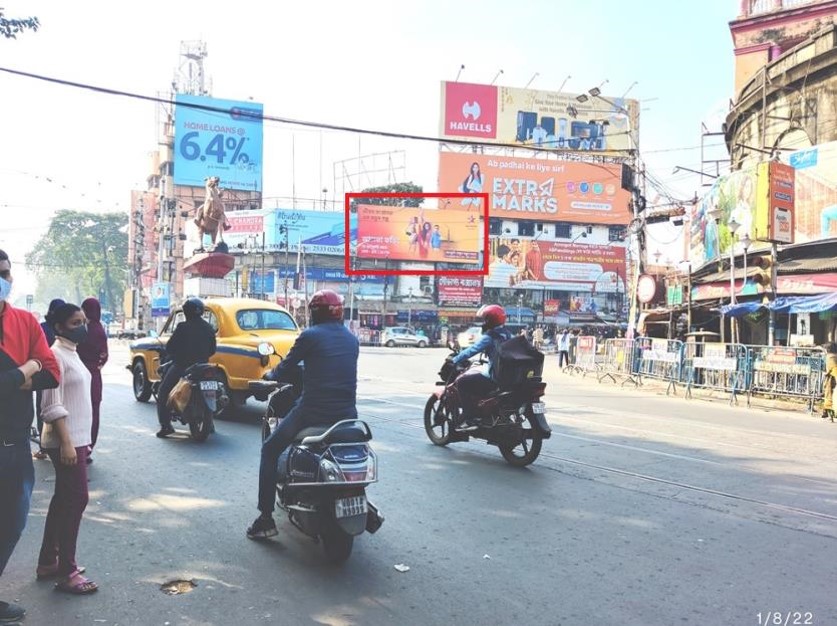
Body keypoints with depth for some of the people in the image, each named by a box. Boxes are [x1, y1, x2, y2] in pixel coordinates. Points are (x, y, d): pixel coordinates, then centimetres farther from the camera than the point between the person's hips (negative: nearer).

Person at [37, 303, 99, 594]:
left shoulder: (72, 353, 13)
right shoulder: (56, 355, -15)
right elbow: (52, 406, -20)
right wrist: (66, 442, -25)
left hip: (77, 438, 10)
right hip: (66, 441, -10)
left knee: (64, 499, 15)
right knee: (76, 499, -7)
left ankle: (48, 561, 25)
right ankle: (67, 572, 0)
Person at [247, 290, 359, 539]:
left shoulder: (310, 336, -5)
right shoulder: (352, 340, 11)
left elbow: (284, 370, 0)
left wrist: (269, 375, 23)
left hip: (312, 411, -5)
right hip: (346, 414, 5)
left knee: (270, 451, 14)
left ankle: (266, 518, 9)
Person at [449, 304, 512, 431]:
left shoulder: (489, 337, -12)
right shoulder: (507, 335, 12)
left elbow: (472, 350, -19)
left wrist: (454, 360, -14)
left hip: (495, 379, -9)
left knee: (462, 382, -2)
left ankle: (470, 419, -7)